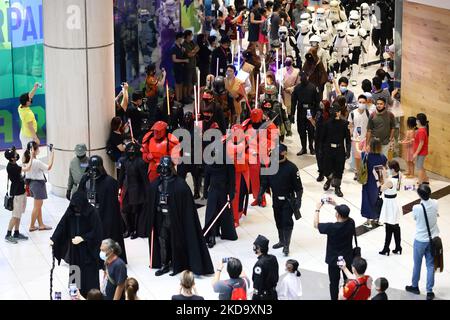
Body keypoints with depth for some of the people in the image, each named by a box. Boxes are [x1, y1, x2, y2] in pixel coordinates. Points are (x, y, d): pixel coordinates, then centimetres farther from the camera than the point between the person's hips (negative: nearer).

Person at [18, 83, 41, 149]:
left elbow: (29, 96, 11)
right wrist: (36, 138, -19)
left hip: (23, 135, 9)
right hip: (29, 137, -9)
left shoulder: (20, 108, -3)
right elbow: (30, 127, -24)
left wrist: (35, 88, 11)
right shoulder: (28, 114, -27)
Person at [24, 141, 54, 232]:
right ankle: (32, 226, 11)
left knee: (39, 205, 18)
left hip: (32, 183, 8)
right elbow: (48, 167, -14)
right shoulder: (37, 162, -25)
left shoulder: (28, 160, -3)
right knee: (37, 206, 4)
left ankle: (41, 225, 24)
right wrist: (52, 156, -4)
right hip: (38, 183, -8)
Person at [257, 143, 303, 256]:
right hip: (276, 199, 5)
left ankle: (286, 246, -2)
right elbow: (264, 182, 7)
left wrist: (298, 200, -14)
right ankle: (281, 241, 33)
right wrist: (260, 194, -2)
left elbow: (298, 186, -10)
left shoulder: (291, 167, -13)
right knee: (279, 221, 16)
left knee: (287, 222, -6)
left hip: (288, 200, -5)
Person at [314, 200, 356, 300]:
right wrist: (335, 204, 7)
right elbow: (345, 214, 8)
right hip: (348, 258, 4)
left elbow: (316, 224, -12)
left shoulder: (332, 227, -28)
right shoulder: (351, 223, -16)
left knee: (334, 283, 11)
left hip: (334, 260, -4)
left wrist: (317, 209, -4)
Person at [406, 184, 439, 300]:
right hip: (433, 239, 3)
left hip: (420, 240, -3)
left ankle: (415, 286, 35)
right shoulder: (435, 204, -14)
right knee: (430, 265, 11)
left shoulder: (416, 208, -25)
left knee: (417, 264, 17)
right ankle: (429, 291, 14)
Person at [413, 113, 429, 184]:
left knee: (419, 168, -2)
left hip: (420, 153, -10)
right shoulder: (423, 129, 6)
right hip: (422, 152, 10)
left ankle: (420, 183, 3)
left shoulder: (421, 131, -24)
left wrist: (416, 153, -21)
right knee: (420, 167, 21)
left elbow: (421, 143, -24)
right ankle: (425, 181, 31)